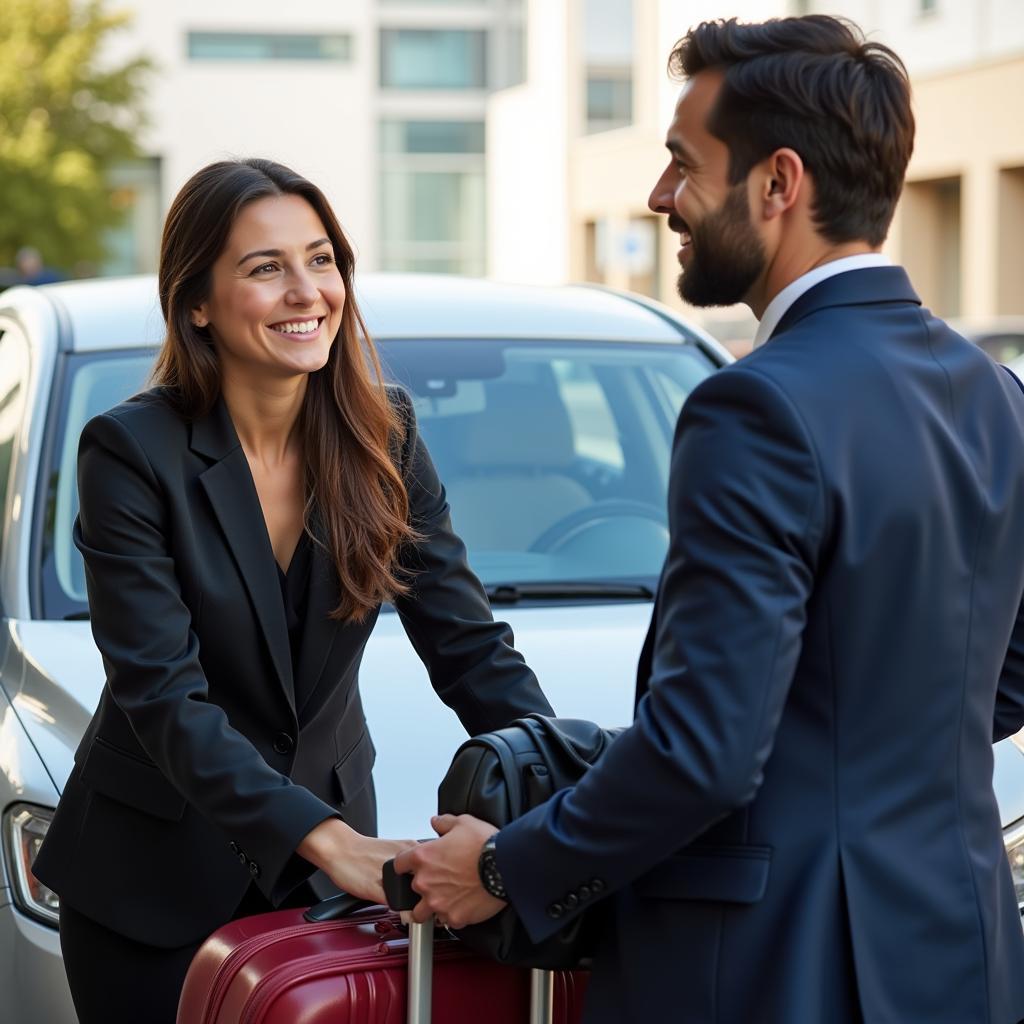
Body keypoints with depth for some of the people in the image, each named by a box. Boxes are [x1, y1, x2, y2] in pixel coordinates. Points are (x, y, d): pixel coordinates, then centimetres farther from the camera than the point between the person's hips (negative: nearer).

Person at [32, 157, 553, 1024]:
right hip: (156, 875, -3)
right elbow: (163, 694, -23)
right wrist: (332, 843, -34)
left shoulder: (383, 434, -5)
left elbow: (469, 642, -6)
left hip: (326, 848, 3)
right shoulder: (131, 451, -17)